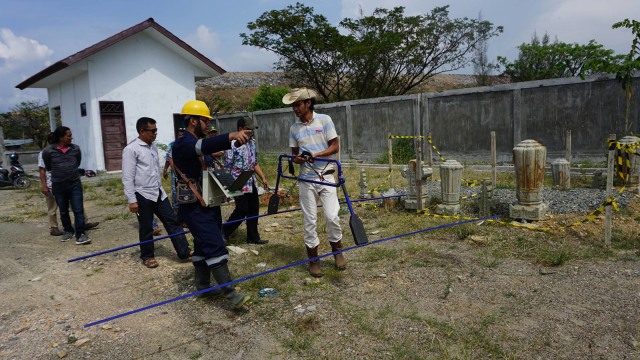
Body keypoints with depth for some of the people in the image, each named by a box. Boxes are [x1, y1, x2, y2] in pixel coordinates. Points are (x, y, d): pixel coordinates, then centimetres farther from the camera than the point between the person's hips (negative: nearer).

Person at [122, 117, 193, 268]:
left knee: (172, 221, 5)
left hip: (159, 193, 7)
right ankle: (147, 256, 25)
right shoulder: (131, 149, -13)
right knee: (146, 228, 7)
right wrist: (132, 200, -16)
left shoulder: (153, 146, 9)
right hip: (143, 195, -7)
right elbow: (127, 178, -14)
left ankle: (184, 251, 10)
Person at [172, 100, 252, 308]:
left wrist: (234, 140, -6)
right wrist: (232, 136, -54)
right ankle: (230, 293, -12)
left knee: (203, 244, 16)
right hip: (194, 206, -11)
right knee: (215, 246, -13)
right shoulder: (184, 144, -19)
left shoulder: (193, 143, 16)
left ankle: (203, 285, 28)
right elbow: (204, 146, -39)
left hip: (200, 204, 11)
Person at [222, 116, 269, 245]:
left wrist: (263, 178, 11)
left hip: (251, 183, 8)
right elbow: (227, 167, -13)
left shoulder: (252, 142, 9)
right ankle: (223, 233, 16)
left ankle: (253, 237, 22)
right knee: (241, 211, -3)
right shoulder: (233, 144, -14)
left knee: (253, 210, 11)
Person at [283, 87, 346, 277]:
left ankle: (337, 251, 18)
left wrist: (315, 154, -20)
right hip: (306, 179, 2)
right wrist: (297, 158, -13)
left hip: (326, 177, -2)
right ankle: (313, 259, 16)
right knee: (309, 220, 4)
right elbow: (294, 154, 12)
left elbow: (335, 147, -5)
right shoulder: (294, 128, 6)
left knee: (332, 217, -6)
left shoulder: (324, 120, -3)